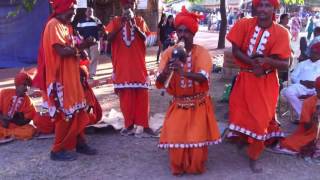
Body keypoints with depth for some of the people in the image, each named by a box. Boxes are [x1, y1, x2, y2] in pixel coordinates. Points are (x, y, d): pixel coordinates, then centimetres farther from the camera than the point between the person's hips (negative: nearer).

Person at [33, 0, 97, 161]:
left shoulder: (65, 25, 15)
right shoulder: (54, 25, -14)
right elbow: (62, 51, -24)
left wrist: (81, 45, -2)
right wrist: (81, 47, -11)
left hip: (71, 76, 10)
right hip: (61, 78, -10)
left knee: (77, 112, 14)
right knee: (65, 114, -3)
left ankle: (79, 143, 26)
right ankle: (58, 150, 9)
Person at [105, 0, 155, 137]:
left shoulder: (140, 21, 7)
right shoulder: (115, 21, 5)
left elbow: (144, 38, -7)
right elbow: (109, 38, -9)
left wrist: (134, 25, -21)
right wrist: (120, 25, -20)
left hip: (138, 64, 0)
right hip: (122, 65, 0)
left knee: (141, 95, 1)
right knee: (125, 96, 4)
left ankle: (144, 126, 6)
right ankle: (129, 125, 14)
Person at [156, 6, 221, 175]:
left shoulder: (201, 52, -12)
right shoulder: (169, 52, -7)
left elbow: (203, 77, -29)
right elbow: (159, 82, -13)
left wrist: (184, 73, -47)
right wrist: (166, 70, -35)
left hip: (198, 104, -1)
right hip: (178, 104, 2)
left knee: (197, 140, -8)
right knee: (175, 139, -8)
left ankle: (196, 167, 21)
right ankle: (177, 167, 20)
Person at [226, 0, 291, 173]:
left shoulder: (281, 32, -13)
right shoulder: (244, 24, -9)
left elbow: (285, 64, -14)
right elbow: (235, 51, -8)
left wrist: (267, 61, -33)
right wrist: (253, 63, -21)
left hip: (266, 82, -1)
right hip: (245, 77, 1)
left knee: (260, 118, 3)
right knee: (240, 111, 11)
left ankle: (253, 157, 21)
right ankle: (242, 137, 45)